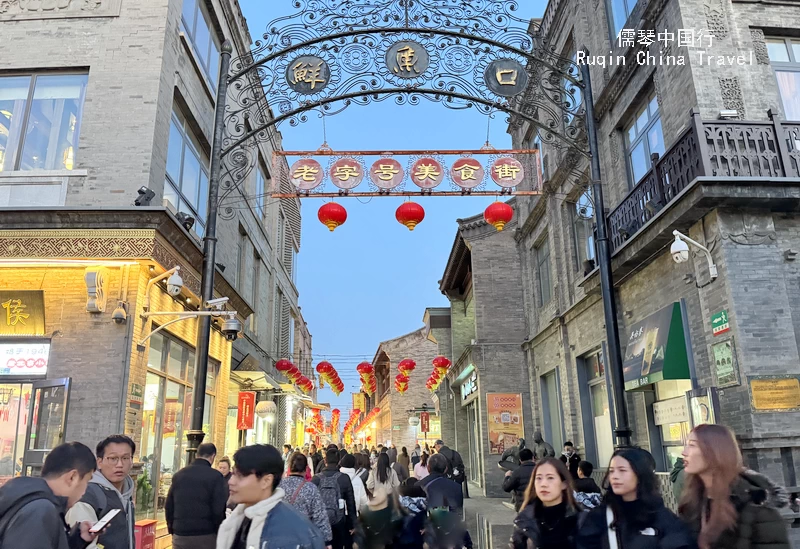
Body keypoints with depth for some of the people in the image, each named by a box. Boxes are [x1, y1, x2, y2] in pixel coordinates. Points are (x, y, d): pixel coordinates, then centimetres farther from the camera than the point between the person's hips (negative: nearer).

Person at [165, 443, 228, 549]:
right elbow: (219, 510, -12)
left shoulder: (178, 475, 7)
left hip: (180, 536, 5)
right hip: (206, 536, -4)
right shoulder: (216, 476, -9)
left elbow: (168, 506, 10)